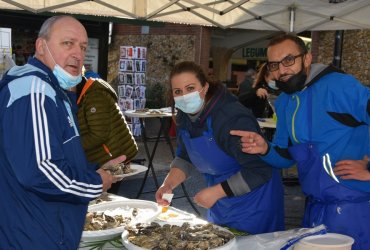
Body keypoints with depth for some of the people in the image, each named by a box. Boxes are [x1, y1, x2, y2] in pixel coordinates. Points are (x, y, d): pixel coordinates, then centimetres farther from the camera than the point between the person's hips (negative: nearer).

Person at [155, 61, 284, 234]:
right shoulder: (185, 116, -4)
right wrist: (168, 184, -10)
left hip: (253, 202, -8)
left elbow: (260, 171, -29)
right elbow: (185, 158, 7)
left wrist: (215, 192, -25)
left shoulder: (233, 119, -29)